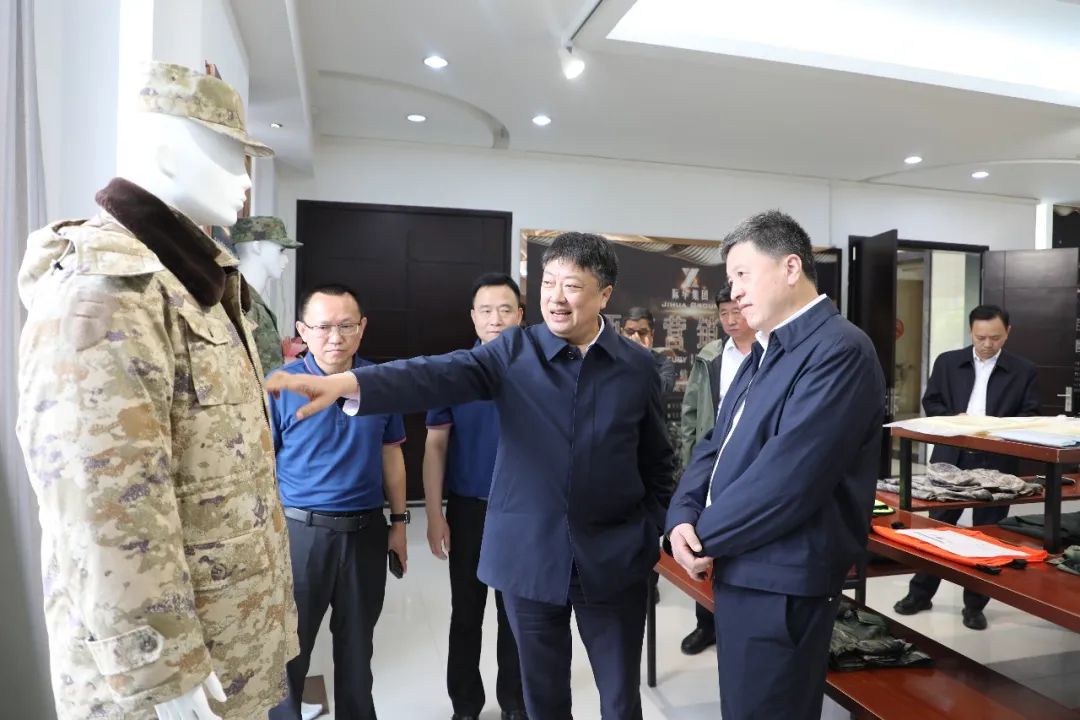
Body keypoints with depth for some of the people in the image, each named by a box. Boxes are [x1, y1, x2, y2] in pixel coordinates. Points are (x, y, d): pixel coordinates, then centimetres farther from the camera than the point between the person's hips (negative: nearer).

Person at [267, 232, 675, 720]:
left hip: (614, 558, 1)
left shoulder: (638, 366, -1)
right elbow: (440, 375, -21)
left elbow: (657, 461, 8)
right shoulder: (514, 351, -5)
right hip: (529, 552, 0)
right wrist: (346, 383, -35)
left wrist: (650, 533, 4)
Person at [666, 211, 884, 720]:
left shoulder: (838, 349, -18)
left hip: (779, 581, -9)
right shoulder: (763, 353, 14)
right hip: (740, 572, 9)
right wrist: (682, 517, -6)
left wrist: (706, 536, -14)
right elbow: (715, 445, 11)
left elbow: (787, 476, -26)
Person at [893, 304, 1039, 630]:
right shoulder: (947, 362, 5)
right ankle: (920, 593, 22)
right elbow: (930, 403, 4)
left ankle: (974, 605, 22)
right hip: (951, 458, 1)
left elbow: (1030, 415, 0)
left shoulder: (1023, 370, 3)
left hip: (997, 463, 0)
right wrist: (955, 418, -14)